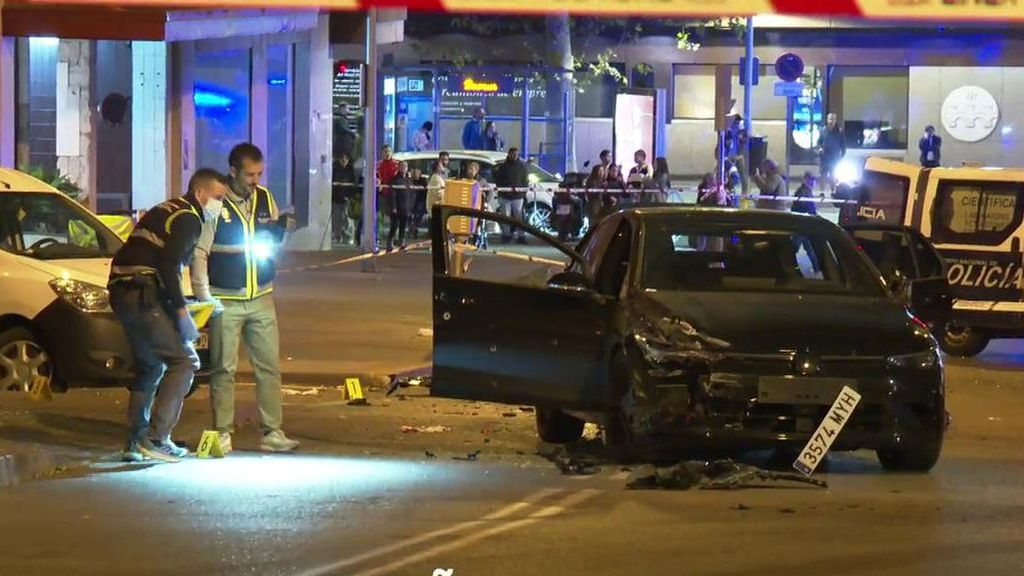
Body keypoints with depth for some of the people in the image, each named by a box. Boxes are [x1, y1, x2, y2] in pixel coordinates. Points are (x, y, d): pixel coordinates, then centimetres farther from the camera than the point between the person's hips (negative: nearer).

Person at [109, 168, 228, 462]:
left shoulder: (164, 211, 25)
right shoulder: (188, 219, -6)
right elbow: (168, 265, -19)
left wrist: (175, 303, 27)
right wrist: (181, 310, -17)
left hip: (122, 292, 10)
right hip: (144, 296, -10)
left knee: (151, 366, 21)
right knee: (184, 361, -6)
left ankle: (135, 442, 20)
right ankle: (156, 438, -10)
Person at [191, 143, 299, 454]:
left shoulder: (265, 199, 6)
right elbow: (199, 253, -9)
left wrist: (280, 229, -7)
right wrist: (204, 297, -13)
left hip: (261, 299, 5)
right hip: (225, 301, -5)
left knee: (270, 366, 3)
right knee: (223, 369, -1)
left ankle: (272, 432, 7)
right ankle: (222, 434, 4)